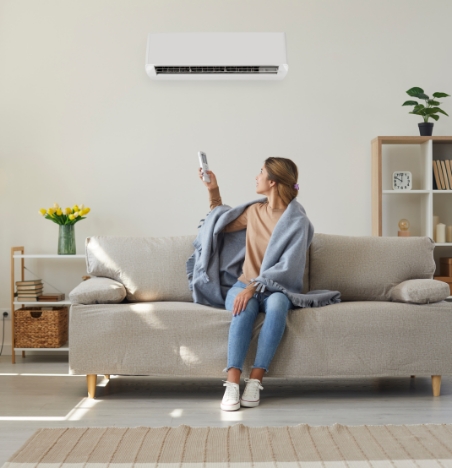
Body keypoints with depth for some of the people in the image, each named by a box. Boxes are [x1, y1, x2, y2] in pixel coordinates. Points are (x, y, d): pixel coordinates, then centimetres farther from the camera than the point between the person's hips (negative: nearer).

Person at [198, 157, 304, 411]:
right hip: (244, 285, 3)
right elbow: (223, 226, 30)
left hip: (275, 288, -3)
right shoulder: (254, 211, 11)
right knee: (245, 309, -34)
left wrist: (254, 287, -25)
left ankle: (255, 381, -37)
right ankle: (232, 383, -40)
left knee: (277, 304, -39)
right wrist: (213, 190, 23)